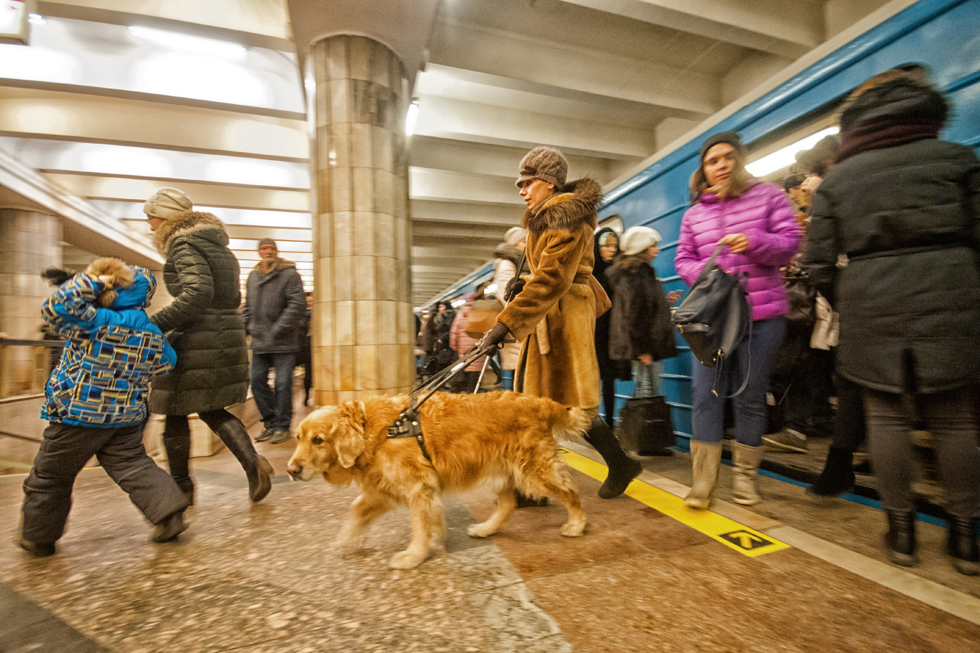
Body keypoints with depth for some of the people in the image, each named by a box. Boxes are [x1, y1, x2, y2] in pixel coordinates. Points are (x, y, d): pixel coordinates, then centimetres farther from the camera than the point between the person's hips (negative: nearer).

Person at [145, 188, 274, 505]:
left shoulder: (184, 245, -9)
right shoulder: (217, 246, 16)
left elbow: (197, 293, -25)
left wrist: (154, 324, -22)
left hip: (197, 342, -8)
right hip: (228, 335, 8)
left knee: (176, 413, 10)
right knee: (211, 410, 17)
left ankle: (181, 486, 25)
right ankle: (253, 462, 1)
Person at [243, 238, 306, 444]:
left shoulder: (289, 274, -5)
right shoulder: (253, 276, 16)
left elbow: (298, 304, -14)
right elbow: (248, 306, 24)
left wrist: (278, 330, -17)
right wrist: (244, 327, 9)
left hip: (283, 342, -7)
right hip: (259, 342, 7)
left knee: (283, 385, -2)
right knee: (257, 381, 9)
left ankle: (282, 427, 11)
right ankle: (271, 422, 23)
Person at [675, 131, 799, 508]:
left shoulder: (768, 195, 9)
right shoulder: (694, 213, 14)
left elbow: (789, 242, 2)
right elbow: (683, 260, 10)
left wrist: (754, 242, -17)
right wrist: (707, 272, -11)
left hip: (762, 314, -1)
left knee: (751, 396, 6)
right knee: (706, 393, -4)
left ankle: (744, 475, 23)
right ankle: (703, 478, 6)